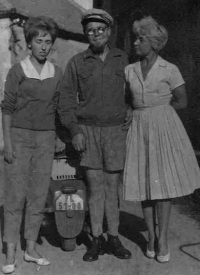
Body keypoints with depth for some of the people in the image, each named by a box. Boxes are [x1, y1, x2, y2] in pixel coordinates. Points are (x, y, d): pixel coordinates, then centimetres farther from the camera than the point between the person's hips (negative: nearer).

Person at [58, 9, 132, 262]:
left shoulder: (123, 60, 6)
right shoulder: (77, 63, 2)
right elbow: (67, 99, 2)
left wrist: (130, 111, 0)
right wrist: (74, 131, -7)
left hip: (115, 130, 1)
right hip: (88, 130, 0)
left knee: (112, 186, 4)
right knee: (95, 186, 0)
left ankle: (113, 239, 16)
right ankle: (96, 241, 12)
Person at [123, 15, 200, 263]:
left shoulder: (170, 70, -1)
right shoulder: (129, 70, 9)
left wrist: (157, 111, 1)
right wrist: (141, 112, 1)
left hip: (164, 127, -3)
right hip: (139, 129, 3)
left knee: (163, 182, -4)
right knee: (144, 183, 3)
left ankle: (163, 238, 7)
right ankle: (151, 236, 16)